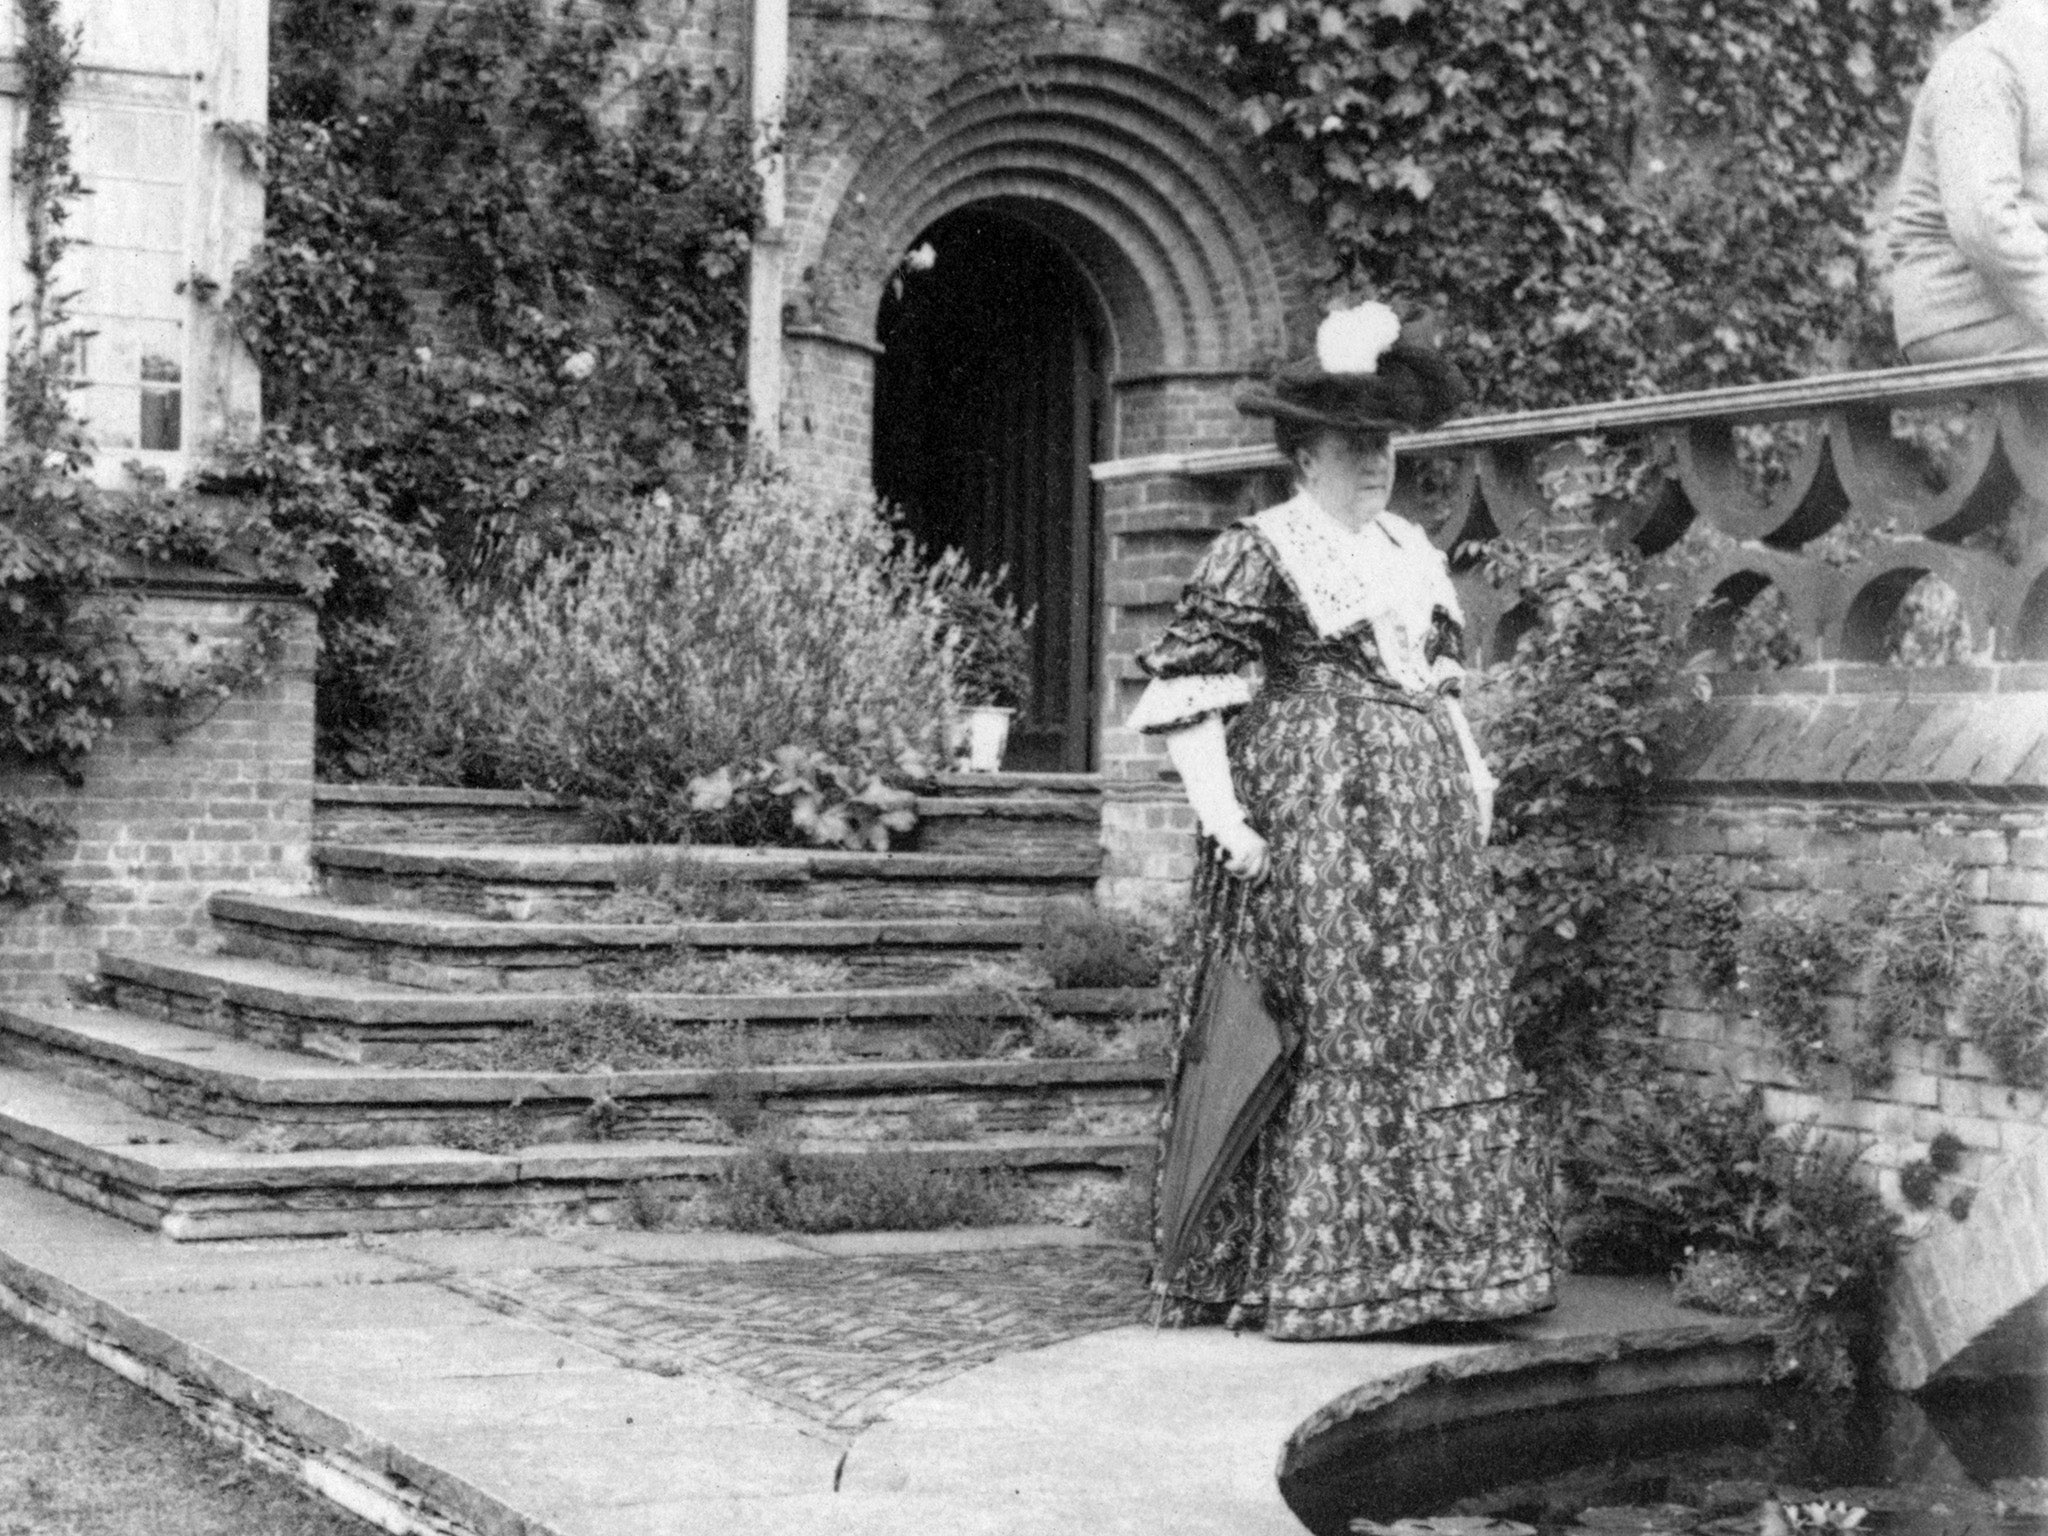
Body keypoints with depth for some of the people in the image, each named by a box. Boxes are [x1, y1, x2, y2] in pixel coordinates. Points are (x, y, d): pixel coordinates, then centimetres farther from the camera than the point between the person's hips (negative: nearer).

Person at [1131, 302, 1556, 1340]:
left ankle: (1433, 1263, 13)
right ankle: (1307, 1273, 0)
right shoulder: (1258, 553, -5)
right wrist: (1223, 815, -17)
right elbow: (1183, 693, -10)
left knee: (1443, 1025, 5)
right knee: (1322, 1033, -7)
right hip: (1308, 817, -7)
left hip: (1423, 823, 7)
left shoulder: (1412, 551, 17)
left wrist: (1472, 775, 15)